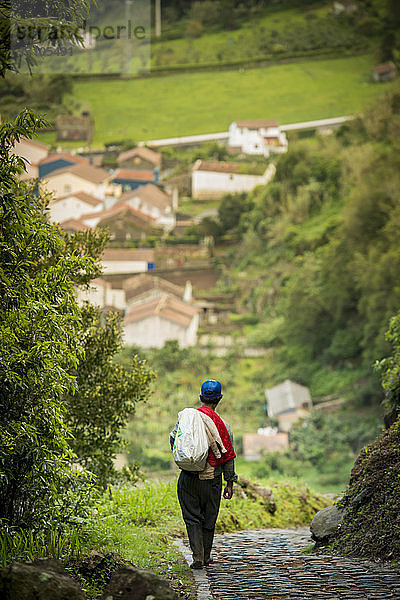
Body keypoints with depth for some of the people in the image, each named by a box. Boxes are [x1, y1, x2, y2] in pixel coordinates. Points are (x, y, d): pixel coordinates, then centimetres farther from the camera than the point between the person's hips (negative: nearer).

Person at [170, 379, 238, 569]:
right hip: (212, 479, -1)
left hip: (188, 477, 1)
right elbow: (228, 456, -2)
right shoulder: (223, 425, -5)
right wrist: (230, 483, 4)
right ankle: (206, 557, 24)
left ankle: (197, 557, -6)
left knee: (192, 518, 6)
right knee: (209, 519, 13)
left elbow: (173, 439, 5)